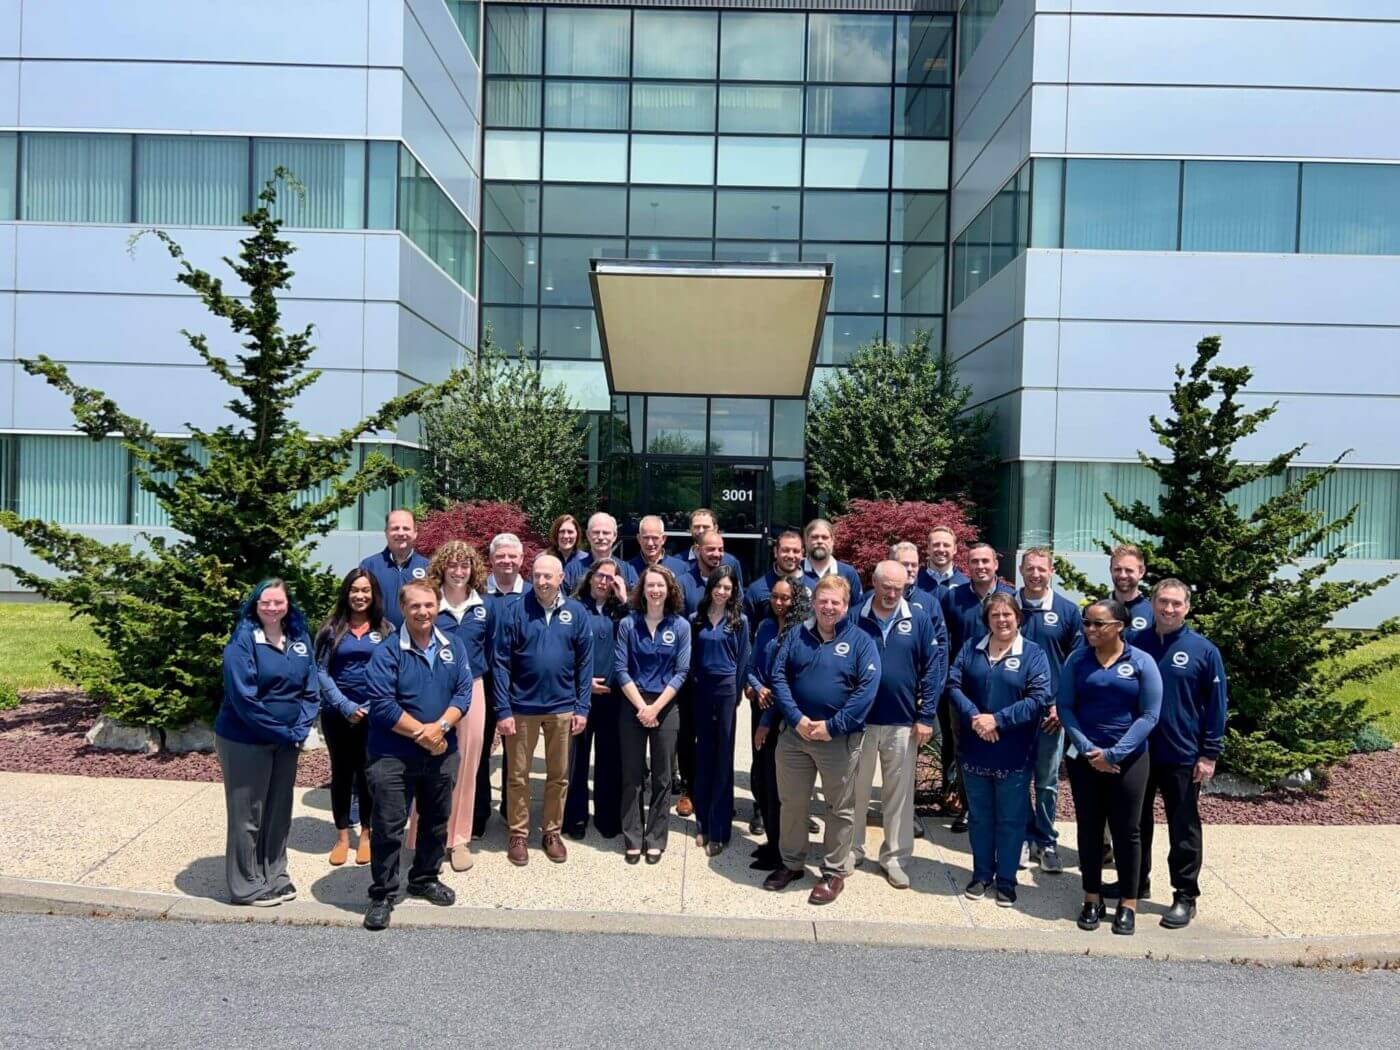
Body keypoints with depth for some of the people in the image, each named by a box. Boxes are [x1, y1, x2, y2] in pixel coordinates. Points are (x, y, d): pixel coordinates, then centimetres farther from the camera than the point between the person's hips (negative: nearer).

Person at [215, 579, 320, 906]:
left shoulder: (299, 638, 2)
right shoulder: (243, 640, -15)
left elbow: (311, 689, 4)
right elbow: (244, 697, -20)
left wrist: (300, 729, -9)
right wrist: (283, 732, -17)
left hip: (287, 741, 6)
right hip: (245, 741, -6)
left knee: (279, 810, 15)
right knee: (247, 814, 6)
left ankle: (275, 876, 30)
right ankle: (247, 885, 21)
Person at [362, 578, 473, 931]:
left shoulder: (453, 648, 2)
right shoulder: (387, 651, -11)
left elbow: (464, 693, -2)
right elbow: (382, 705, -17)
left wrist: (440, 727, -18)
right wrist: (420, 733, -18)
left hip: (442, 754, 5)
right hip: (393, 756, -4)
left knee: (436, 821, 18)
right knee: (388, 827, 2)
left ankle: (426, 879, 37)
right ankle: (382, 894, 17)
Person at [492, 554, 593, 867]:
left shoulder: (576, 613, -1)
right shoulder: (515, 611, -7)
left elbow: (585, 663, 2)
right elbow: (500, 663, -7)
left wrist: (582, 708, -3)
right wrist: (503, 710, -11)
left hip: (562, 708, 2)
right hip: (522, 707, -1)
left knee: (559, 776, 13)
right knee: (518, 776, 10)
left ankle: (551, 833, 29)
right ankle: (517, 834, 26)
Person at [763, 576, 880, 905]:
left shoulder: (860, 640, -5)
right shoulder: (796, 636, 5)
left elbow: (867, 688, -13)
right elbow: (779, 677, 0)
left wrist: (833, 726, -17)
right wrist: (796, 718, -13)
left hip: (840, 739, -3)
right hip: (795, 734, 3)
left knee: (840, 808, 8)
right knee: (792, 803, 13)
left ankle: (835, 873, 23)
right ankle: (792, 863, 31)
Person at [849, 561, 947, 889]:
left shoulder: (919, 619, -2)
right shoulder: (855, 617, -4)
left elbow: (932, 669, -1)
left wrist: (926, 717, -5)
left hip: (903, 722, 0)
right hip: (858, 719, 0)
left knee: (899, 793, 10)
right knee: (855, 789, 12)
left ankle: (895, 858, 23)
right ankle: (851, 850, 28)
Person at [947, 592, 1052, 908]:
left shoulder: (1034, 653, -5)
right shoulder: (971, 648, 5)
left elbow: (1038, 698, -14)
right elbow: (954, 685, -1)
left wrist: (998, 720, -20)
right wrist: (973, 716, -18)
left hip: (1014, 753, -3)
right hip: (974, 749, 3)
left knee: (1011, 819, 8)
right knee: (979, 816, 14)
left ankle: (1006, 879, 23)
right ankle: (981, 874, 29)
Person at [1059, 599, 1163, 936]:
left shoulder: (1142, 662, -5)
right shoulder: (1077, 659, 0)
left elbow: (1149, 715, -8)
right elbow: (1064, 706, -2)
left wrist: (1114, 754, -14)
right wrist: (1087, 749, -14)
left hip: (1128, 760, -2)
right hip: (1084, 758, 2)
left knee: (1126, 830, 6)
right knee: (1089, 828, 9)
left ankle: (1128, 903, 19)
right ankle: (1092, 898, 22)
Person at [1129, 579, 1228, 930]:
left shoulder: (1203, 651, -6)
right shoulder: (1133, 642, 1)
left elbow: (1216, 705, -5)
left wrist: (1210, 754, -8)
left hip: (1183, 756, -3)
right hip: (1136, 751, 3)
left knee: (1183, 829, 8)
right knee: (1136, 822, 16)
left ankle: (1185, 897, 20)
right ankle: (1135, 883, 32)